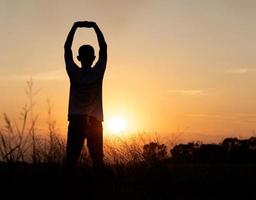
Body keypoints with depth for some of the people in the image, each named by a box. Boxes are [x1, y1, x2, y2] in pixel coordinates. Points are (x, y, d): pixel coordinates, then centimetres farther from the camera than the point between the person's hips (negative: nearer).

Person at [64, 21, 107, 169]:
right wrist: (95, 26, 12)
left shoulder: (74, 73, -3)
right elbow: (103, 48, 7)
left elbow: (67, 48, 7)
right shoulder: (98, 72, -4)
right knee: (98, 159, 2)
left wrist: (75, 26, 12)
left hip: (76, 121, 0)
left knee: (71, 159, -2)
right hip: (95, 121, 0)